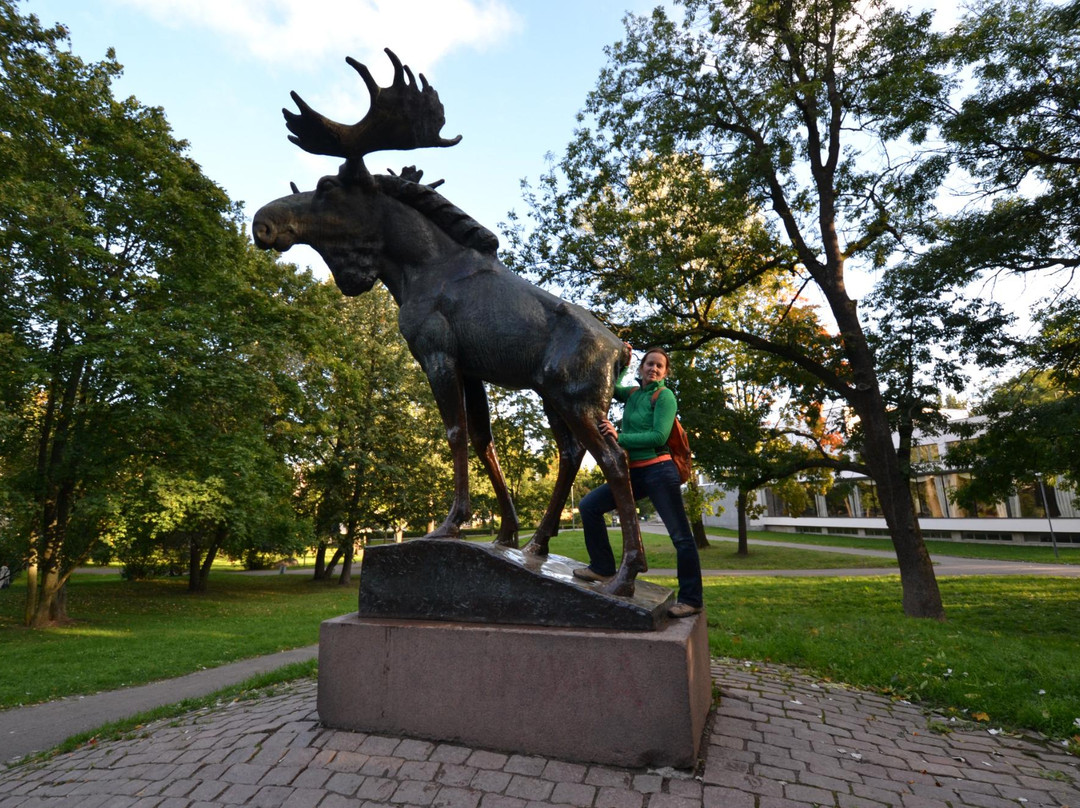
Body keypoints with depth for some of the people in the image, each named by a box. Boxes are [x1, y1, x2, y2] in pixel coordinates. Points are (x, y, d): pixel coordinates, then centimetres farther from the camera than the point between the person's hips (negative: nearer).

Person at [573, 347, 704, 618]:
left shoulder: (664, 395, -5)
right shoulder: (632, 392, 14)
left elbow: (659, 436, -15)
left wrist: (620, 437, -16)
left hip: (658, 471, -7)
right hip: (633, 473, 7)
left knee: (680, 535, -2)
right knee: (589, 505, 0)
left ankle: (690, 599, 8)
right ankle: (602, 568, 9)